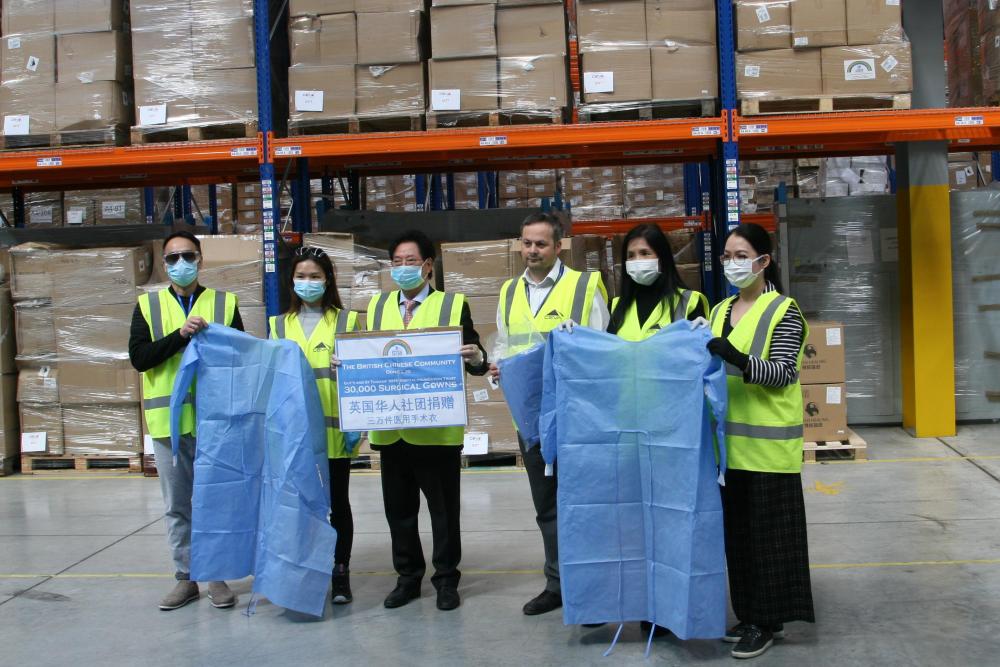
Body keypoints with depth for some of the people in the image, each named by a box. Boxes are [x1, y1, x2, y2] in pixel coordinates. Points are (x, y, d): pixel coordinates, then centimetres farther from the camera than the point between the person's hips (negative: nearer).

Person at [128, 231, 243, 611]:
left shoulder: (225, 303, 6)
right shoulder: (147, 306, 7)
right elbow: (138, 357, -6)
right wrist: (180, 335, -17)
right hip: (169, 420, 1)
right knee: (177, 505, 10)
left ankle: (218, 576, 18)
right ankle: (185, 578, 21)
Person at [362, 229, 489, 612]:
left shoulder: (453, 304, 0)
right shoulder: (378, 306, 13)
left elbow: (474, 361, -3)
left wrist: (476, 358, -25)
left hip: (438, 428, -4)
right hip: (391, 429, 4)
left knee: (444, 509, 5)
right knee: (398, 508, 12)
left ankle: (446, 580, 19)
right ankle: (407, 577, 27)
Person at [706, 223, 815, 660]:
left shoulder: (784, 311, -6)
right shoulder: (721, 311, 12)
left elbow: (783, 374, -15)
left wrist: (740, 361, -30)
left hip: (767, 442, -6)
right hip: (729, 440, 6)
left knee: (768, 531, 2)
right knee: (737, 529, 12)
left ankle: (768, 621, 13)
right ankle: (750, 614, 24)